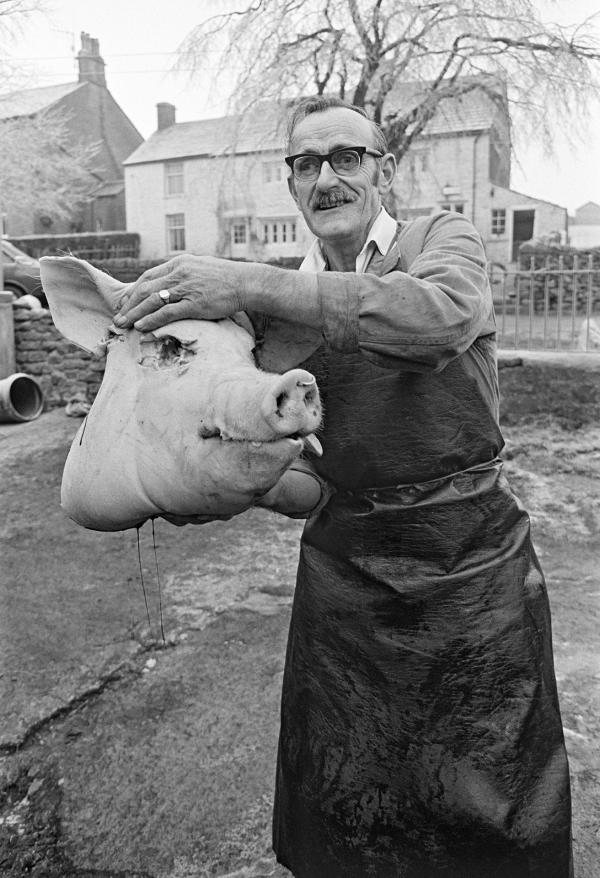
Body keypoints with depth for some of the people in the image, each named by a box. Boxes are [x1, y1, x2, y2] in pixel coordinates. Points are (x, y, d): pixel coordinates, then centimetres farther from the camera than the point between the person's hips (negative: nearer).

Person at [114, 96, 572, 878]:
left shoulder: (442, 238, -2)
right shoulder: (281, 301, 4)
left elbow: (448, 313, -29)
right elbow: (304, 481, 3)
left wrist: (252, 285, -34)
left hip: (473, 558, -2)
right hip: (345, 567, 2)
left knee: (491, 808, 15)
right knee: (345, 804, 16)